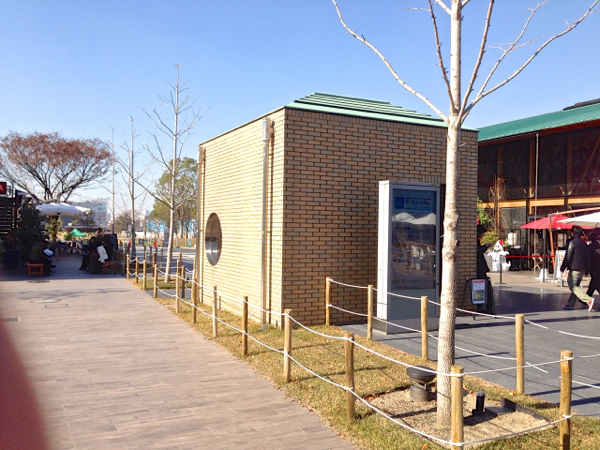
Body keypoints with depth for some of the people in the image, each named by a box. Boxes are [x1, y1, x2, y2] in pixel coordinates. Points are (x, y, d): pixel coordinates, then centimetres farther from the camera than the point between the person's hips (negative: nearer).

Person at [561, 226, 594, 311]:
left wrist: (563, 267, -4)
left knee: (573, 287, -5)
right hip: (582, 269, 8)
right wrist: (587, 270, 21)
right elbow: (587, 257, 16)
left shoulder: (572, 242, -11)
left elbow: (568, 257, -13)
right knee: (575, 286, 13)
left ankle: (589, 300, -17)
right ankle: (570, 304, 16)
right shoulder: (583, 243, 12)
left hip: (574, 269, -8)